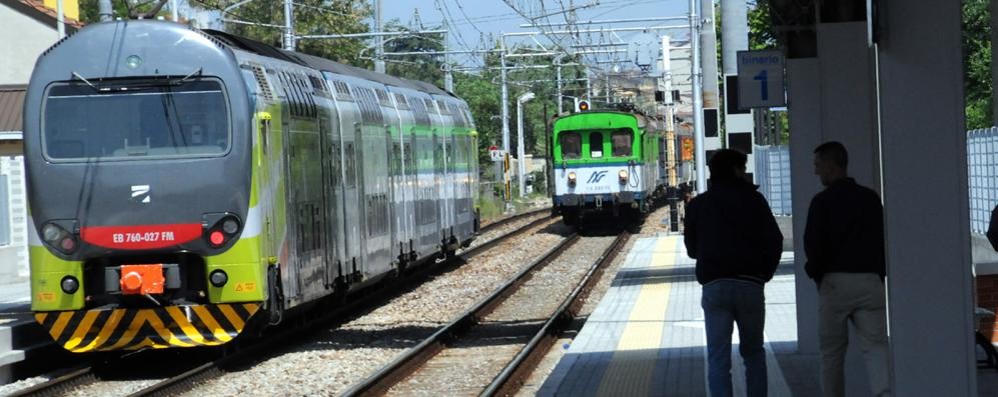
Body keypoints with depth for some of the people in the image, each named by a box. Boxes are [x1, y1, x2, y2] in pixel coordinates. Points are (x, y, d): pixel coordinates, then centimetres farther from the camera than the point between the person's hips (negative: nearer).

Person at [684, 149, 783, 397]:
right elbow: (774, 241, -2)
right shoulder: (752, 199, 2)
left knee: (718, 358, -2)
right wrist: (764, 274, 11)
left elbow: (692, 249, 14)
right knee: (753, 353, 14)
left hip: (714, 286, 1)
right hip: (750, 285, -1)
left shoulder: (698, 204, 8)